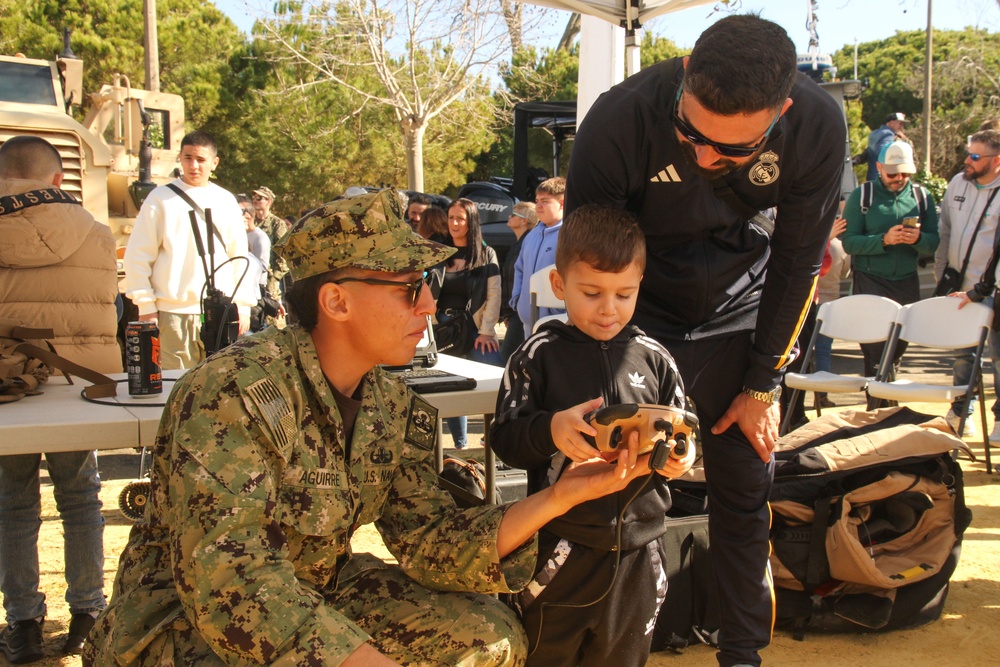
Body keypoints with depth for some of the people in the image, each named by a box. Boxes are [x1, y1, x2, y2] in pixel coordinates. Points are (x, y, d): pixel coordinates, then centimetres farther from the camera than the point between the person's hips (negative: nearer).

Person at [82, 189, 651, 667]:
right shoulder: (235, 392, -27)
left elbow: (430, 543, -6)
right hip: (183, 618, -6)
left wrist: (560, 497, -19)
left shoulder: (394, 407, -3)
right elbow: (227, 575, -33)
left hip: (322, 592, 7)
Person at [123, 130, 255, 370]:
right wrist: (146, 306, -4)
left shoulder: (226, 201, 11)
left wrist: (243, 305, 8)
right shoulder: (161, 199, 3)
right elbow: (137, 256, 1)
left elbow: (239, 256, 13)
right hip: (174, 314, -3)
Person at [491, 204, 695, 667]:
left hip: (639, 546, 3)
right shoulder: (539, 355, -6)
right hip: (563, 546, -3)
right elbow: (505, 438, -8)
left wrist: (680, 458, -9)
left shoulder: (655, 358, 3)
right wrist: (550, 429, -26)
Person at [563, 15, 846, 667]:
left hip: (738, 312, 2)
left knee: (746, 485, 2)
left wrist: (763, 386, -7)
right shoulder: (618, 120, -31)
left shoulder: (819, 126, -24)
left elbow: (797, 262, -10)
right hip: (639, 313, -1)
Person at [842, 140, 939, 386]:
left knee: (900, 345, 11)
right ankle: (878, 402, 3)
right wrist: (884, 240, -26)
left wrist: (918, 238, -23)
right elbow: (849, 242, -12)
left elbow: (934, 243, -1)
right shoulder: (861, 195, -4)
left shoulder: (922, 196, 5)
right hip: (870, 281, -3)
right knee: (874, 347, -5)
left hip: (907, 282, 3)